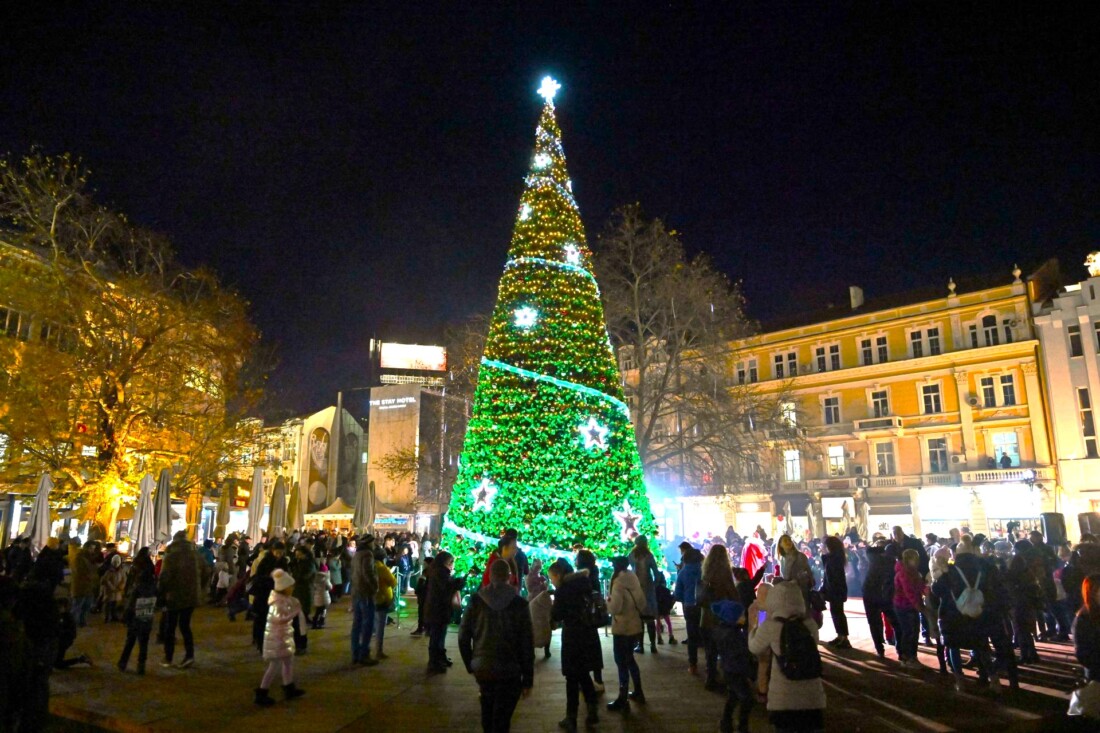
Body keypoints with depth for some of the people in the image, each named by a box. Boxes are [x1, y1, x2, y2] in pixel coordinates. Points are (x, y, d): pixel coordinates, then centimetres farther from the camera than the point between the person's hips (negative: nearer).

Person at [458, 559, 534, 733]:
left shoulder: (476, 600, -3)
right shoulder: (518, 603, -9)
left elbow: (463, 636, -1)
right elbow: (527, 644, -7)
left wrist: (470, 665, 12)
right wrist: (528, 678, 0)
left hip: (482, 668, 3)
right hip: (510, 671, -3)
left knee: (488, 710, 24)